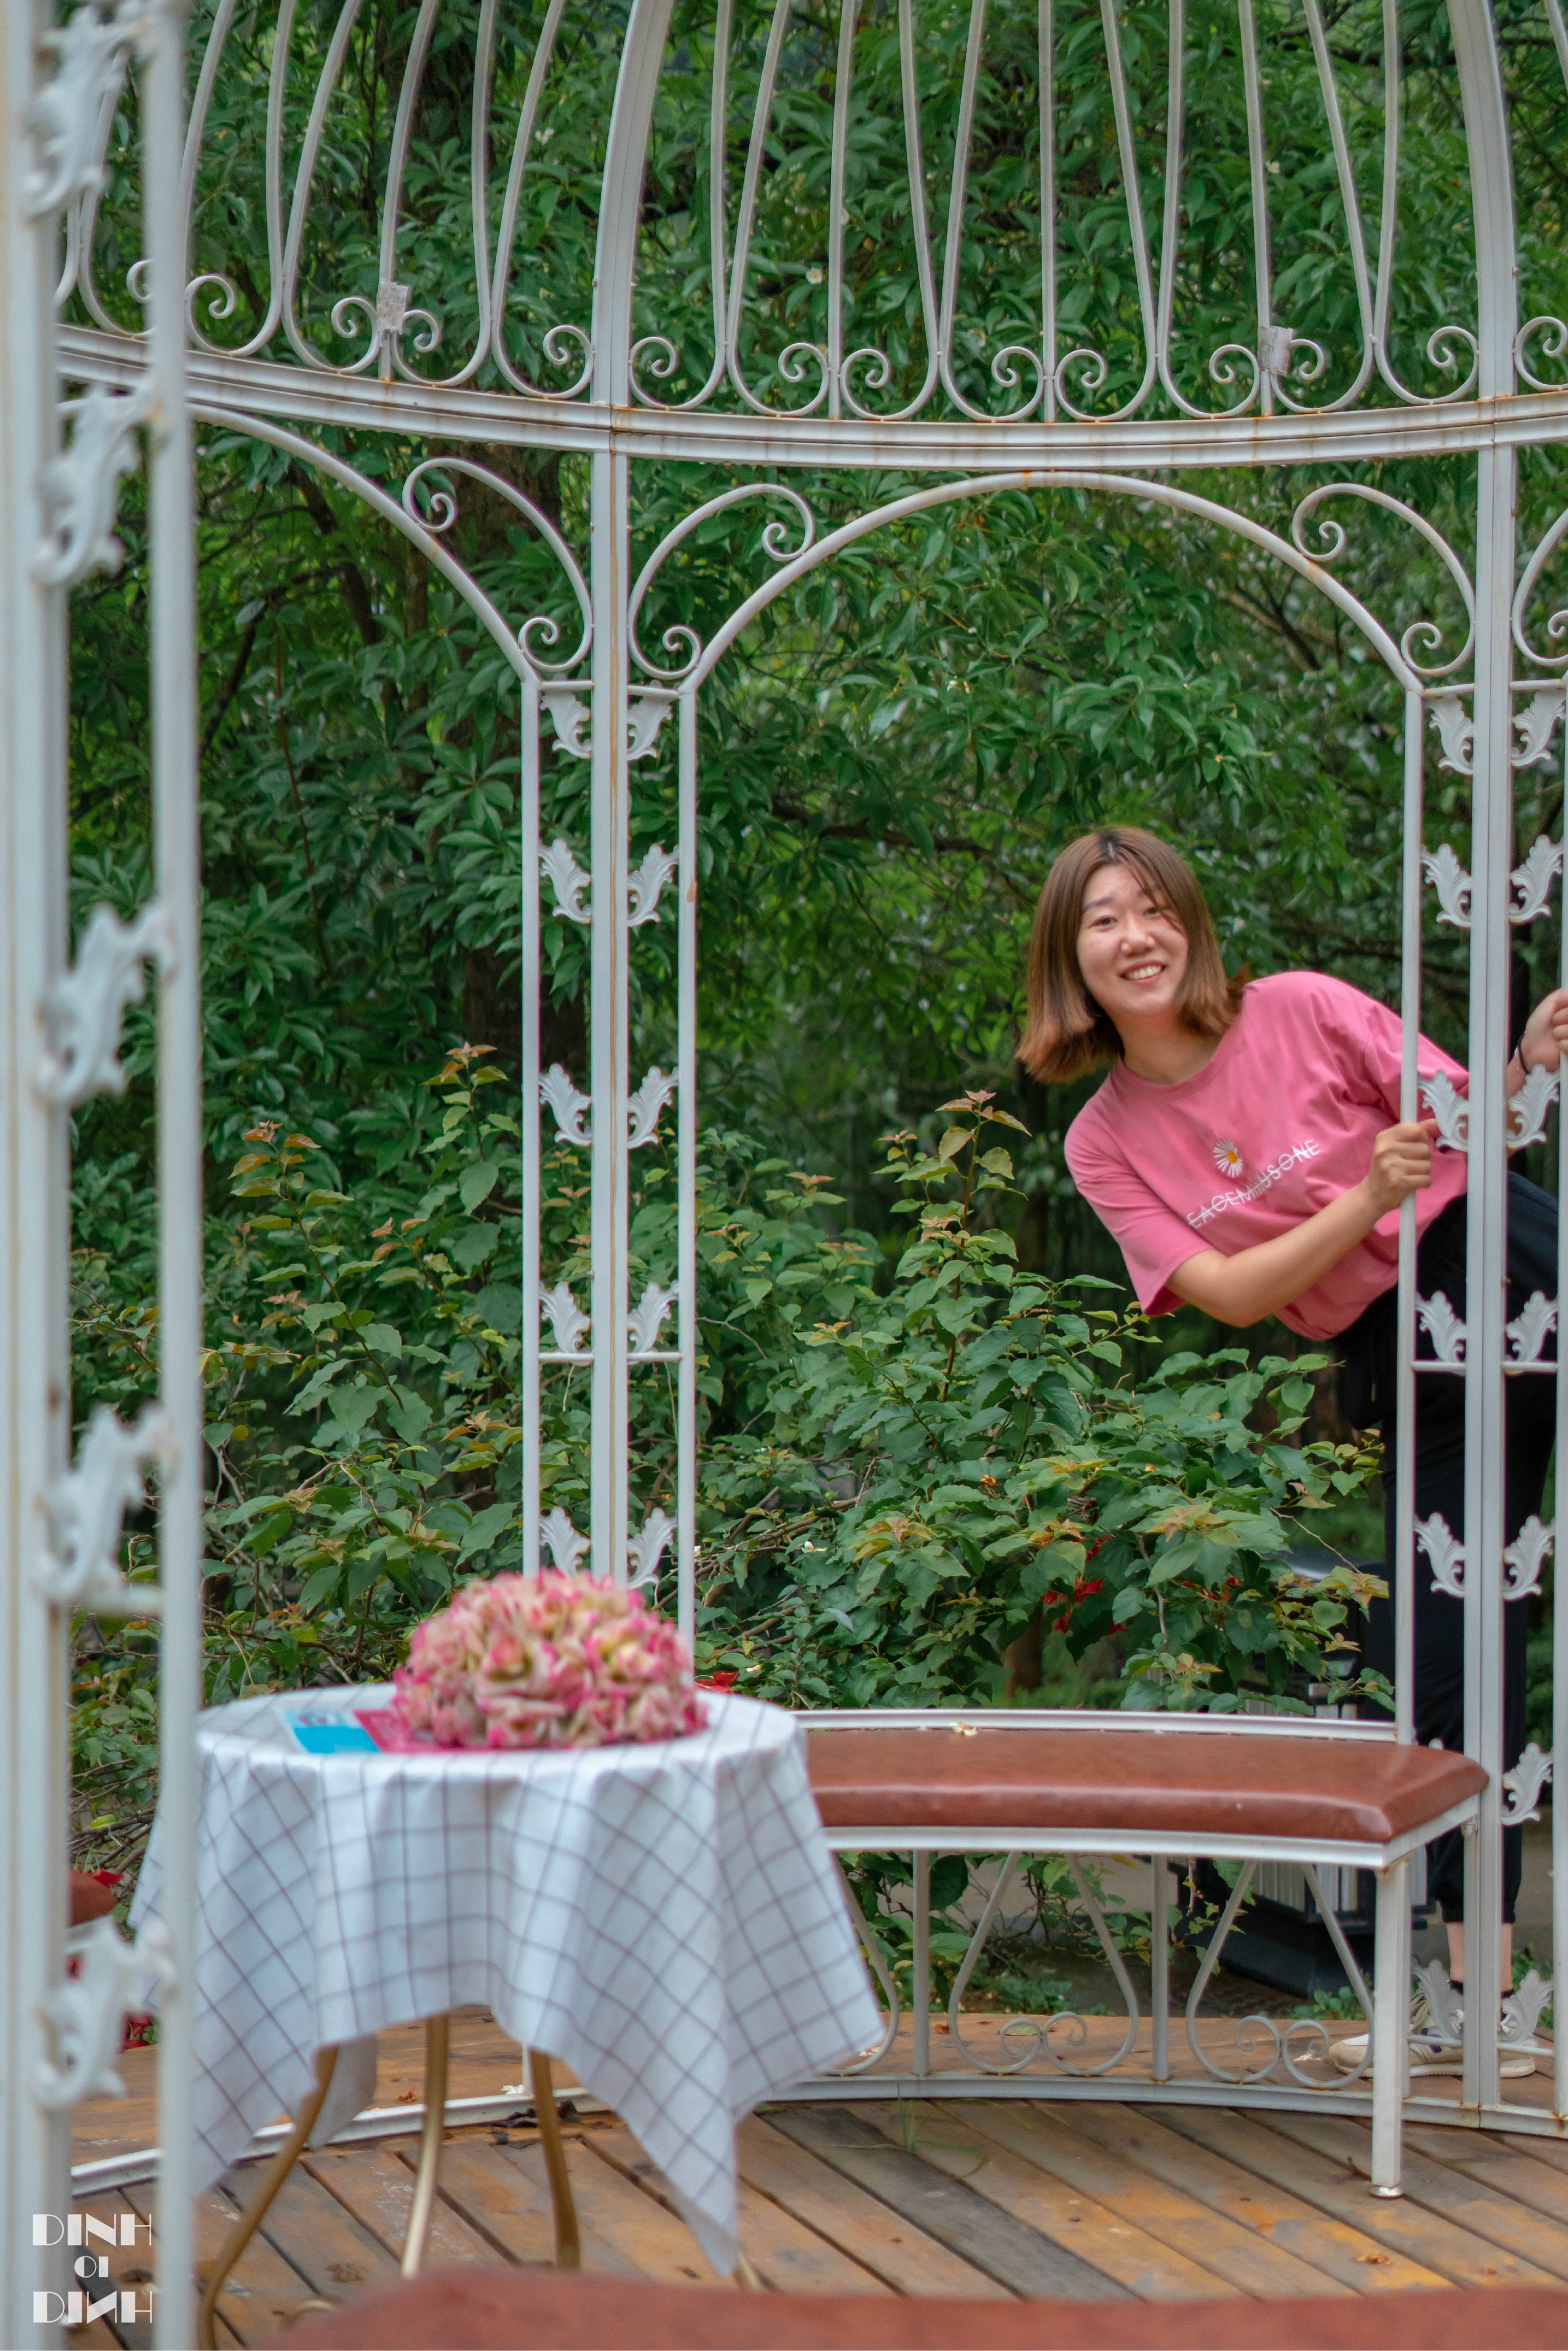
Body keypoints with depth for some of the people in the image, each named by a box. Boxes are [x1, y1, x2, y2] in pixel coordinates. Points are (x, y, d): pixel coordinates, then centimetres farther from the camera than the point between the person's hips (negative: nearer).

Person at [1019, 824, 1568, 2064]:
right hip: (1403, 1364, 2)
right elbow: (1229, 1293, -9)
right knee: (1452, 1671, 1)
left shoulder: (1302, 1011, -5)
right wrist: (1367, 1202, -22)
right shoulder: (1105, 1144, 1)